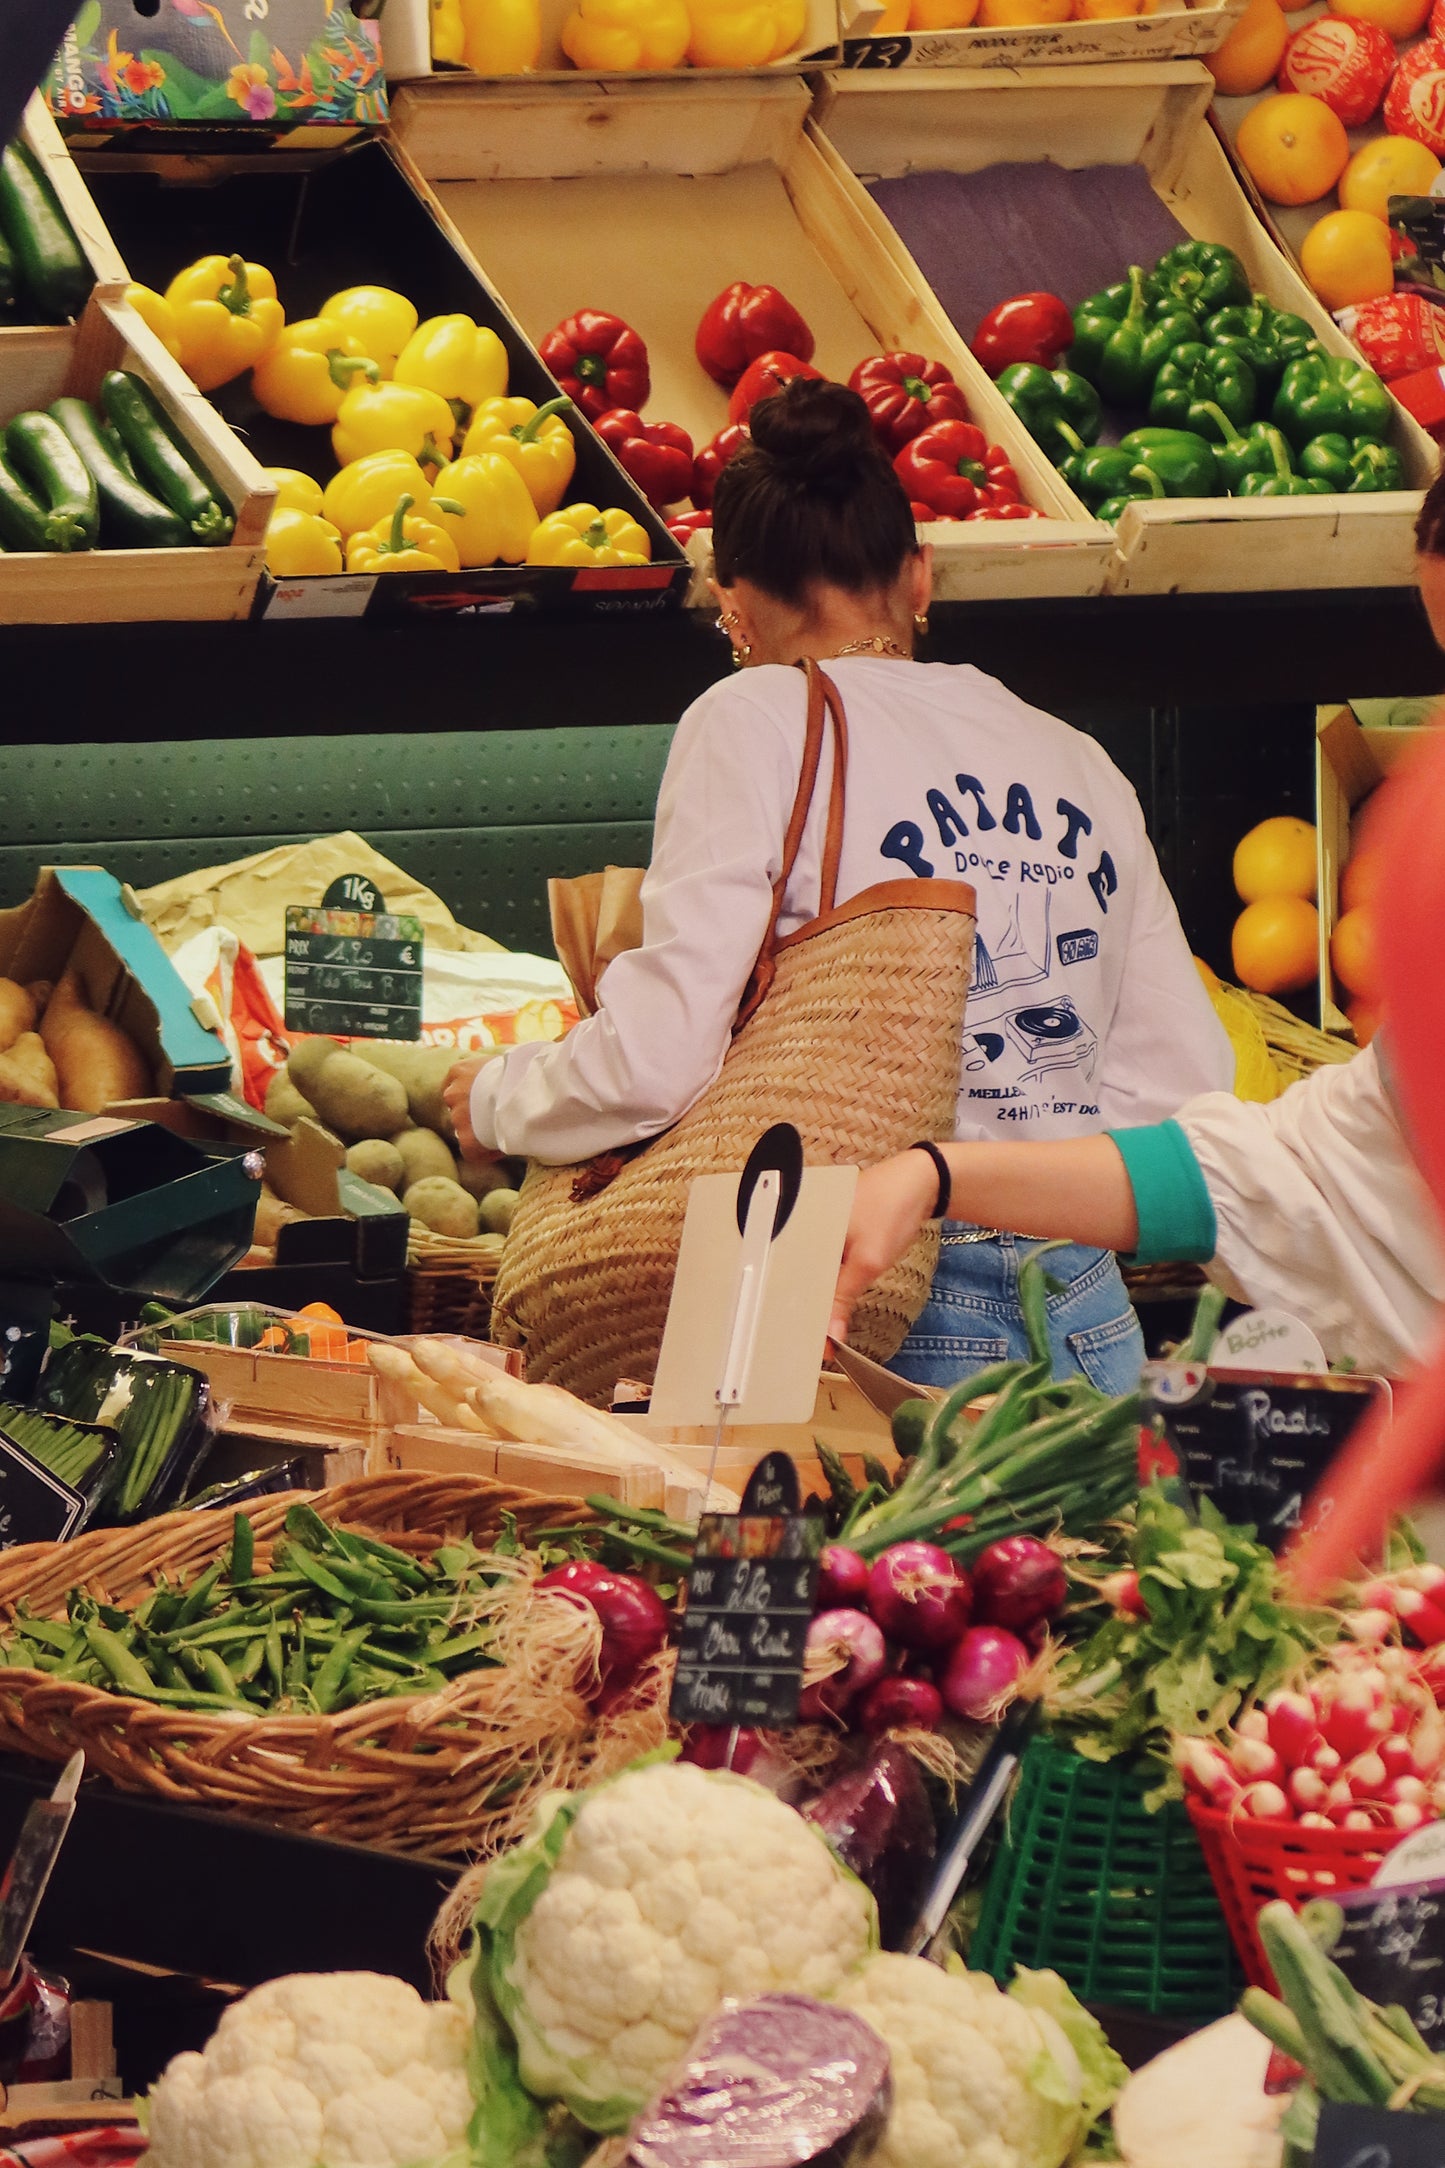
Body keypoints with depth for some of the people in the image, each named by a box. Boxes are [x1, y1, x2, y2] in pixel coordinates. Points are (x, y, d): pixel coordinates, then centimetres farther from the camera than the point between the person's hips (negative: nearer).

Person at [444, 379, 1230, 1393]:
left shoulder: (761, 721, -3)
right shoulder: (1079, 763, 13)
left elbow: (657, 1059, -10)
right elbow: (1185, 1075, 11)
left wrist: (499, 1098, 8)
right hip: (1092, 1320, 5)